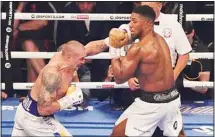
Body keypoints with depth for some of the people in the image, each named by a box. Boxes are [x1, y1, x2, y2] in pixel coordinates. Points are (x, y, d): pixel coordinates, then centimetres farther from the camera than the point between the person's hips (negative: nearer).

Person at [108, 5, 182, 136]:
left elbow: (120, 78, -17)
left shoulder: (138, 48, -20)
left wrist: (114, 50, -12)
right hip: (172, 98, 8)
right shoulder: (160, 39, 6)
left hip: (152, 103, -8)